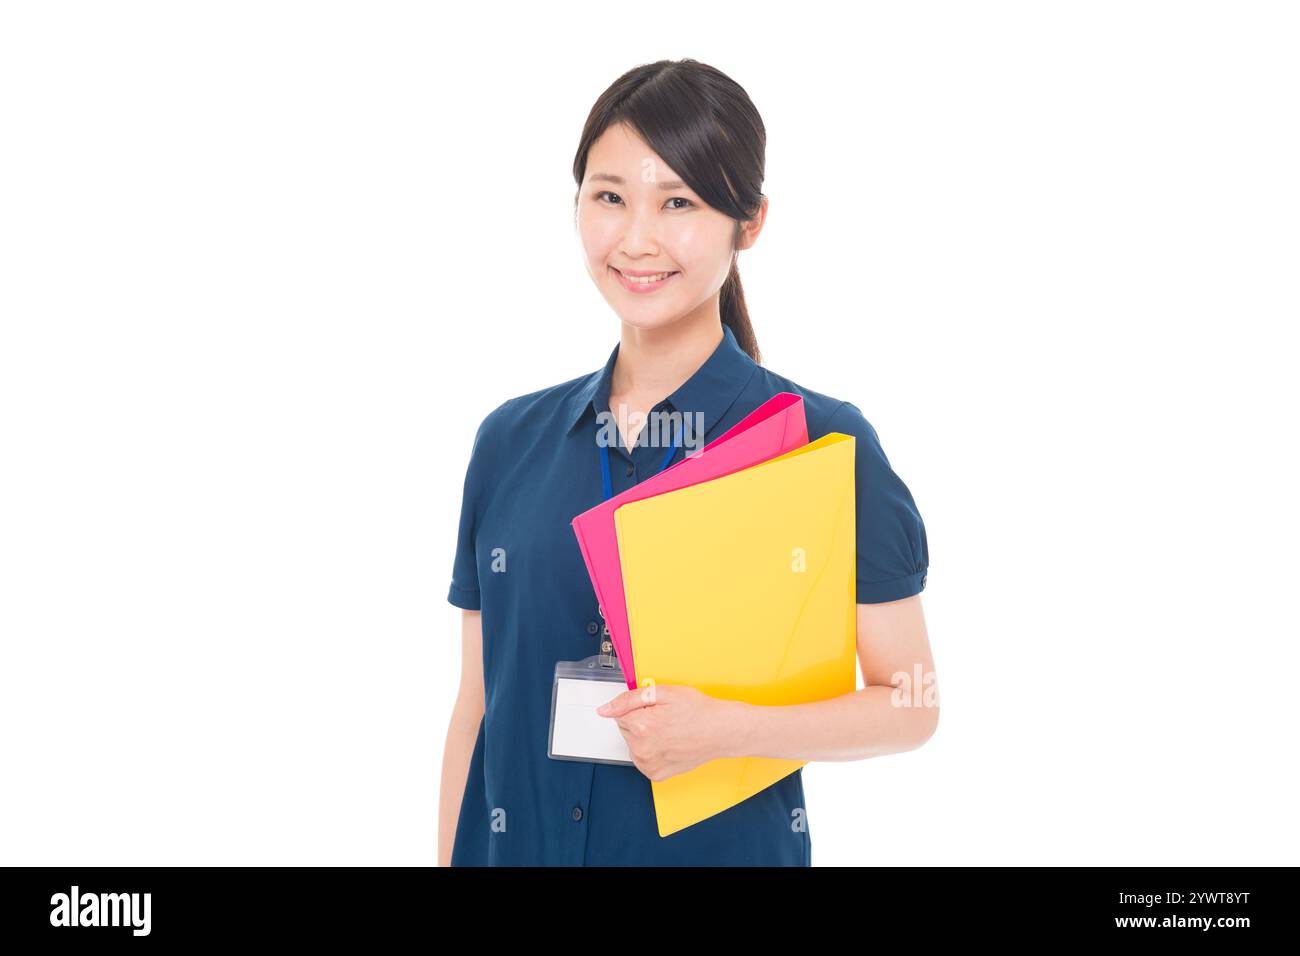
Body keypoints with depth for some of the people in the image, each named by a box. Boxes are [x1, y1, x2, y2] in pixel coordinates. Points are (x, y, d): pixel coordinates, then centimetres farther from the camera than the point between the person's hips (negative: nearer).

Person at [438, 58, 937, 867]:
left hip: (729, 842, -3)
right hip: (516, 843, 4)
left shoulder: (823, 442, -11)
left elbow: (909, 706, -9)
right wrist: (449, 856, 2)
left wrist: (727, 728, -21)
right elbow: (476, 706, 5)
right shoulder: (511, 440, 1)